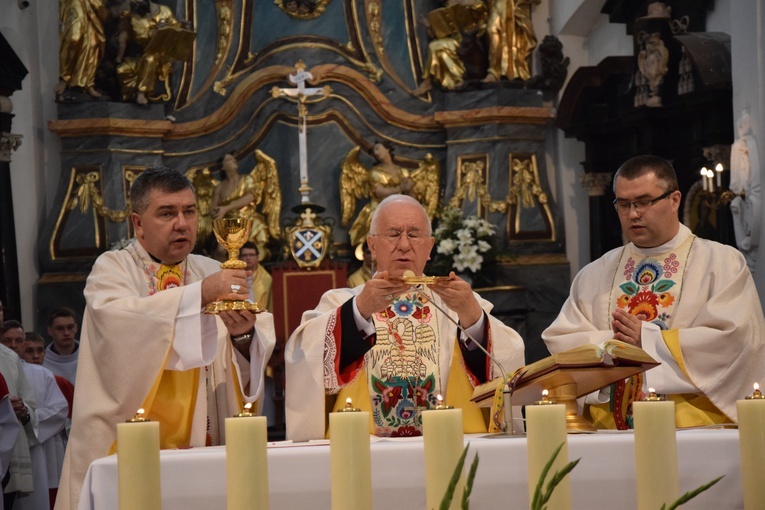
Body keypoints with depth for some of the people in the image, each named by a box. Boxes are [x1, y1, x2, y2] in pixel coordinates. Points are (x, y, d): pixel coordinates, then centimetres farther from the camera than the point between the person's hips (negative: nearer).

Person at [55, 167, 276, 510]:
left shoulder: (211, 273, 10)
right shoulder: (112, 270, -1)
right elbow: (117, 318, -24)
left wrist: (242, 336, -22)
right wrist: (198, 295, -31)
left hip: (200, 446, 3)